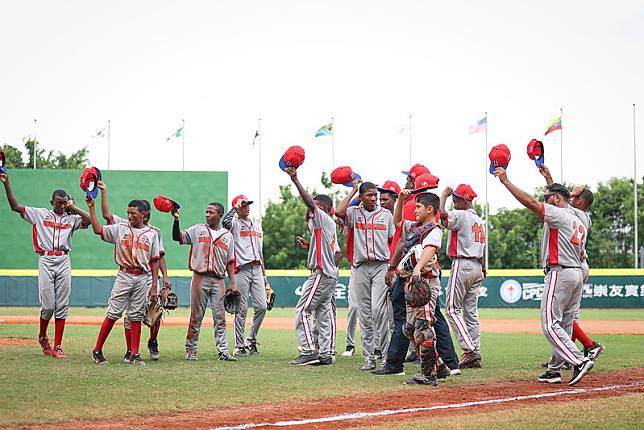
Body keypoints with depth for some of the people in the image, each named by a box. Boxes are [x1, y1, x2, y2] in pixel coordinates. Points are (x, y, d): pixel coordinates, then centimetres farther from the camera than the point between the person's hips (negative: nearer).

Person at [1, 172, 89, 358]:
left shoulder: (71, 218, 12)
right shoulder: (39, 214, 9)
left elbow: (89, 220, -5)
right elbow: (15, 206, 5)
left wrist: (73, 207, 1)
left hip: (64, 262, 2)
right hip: (45, 261, -2)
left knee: (62, 306, -1)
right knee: (48, 305, -6)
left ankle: (57, 346, 2)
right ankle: (42, 337, 21)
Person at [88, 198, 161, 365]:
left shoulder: (152, 234, 6)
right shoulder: (120, 229, 5)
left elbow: (154, 261, 6)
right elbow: (97, 229, -1)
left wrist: (154, 287, 2)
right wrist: (91, 207, -7)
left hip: (143, 278, 1)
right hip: (124, 275, -1)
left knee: (136, 317, 4)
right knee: (113, 314, -3)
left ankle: (135, 354, 8)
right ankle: (97, 350, 2)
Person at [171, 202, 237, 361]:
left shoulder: (227, 235, 10)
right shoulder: (197, 230, 7)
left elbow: (230, 261, 10)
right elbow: (177, 237, -2)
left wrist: (232, 283, 3)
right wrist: (176, 220, -16)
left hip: (218, 280, 1)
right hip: (200, 278, -1)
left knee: (220, 317, 1)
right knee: (196, 316, 2)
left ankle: (223, 351, 1)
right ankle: (190, 350, 9)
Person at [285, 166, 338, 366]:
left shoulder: (323, 218, -8)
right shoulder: (330, 225, 18)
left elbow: (308, 201, -21)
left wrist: (295, 180, -24)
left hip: (321, 274, -10)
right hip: (331, 275, 10)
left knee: (302, 311, -8)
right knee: (324, 313, 9)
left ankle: (308, 352, -13)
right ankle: (325, 355, 8)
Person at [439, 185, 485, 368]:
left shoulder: (461, 215, -11)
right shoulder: (480, 220, 18)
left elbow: (439, 215, -23)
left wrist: (443, 195, -11)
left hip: (462, 265, -9)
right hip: (477, 267, 9)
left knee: (453, 309, -6)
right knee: (471, 311, 8)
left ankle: (470, 351, -16)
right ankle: (475, 356, 5)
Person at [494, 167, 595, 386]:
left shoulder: (559, 214, -10)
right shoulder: (579, 219, 18)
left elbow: (530, 202, -18)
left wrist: (505, 181, -15)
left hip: (559, 273, -10)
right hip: (577, 274, 10)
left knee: (550, 324, -10)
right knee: (564, 325, 10)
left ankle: (579, 361, -20)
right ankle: (555, 370, 12)